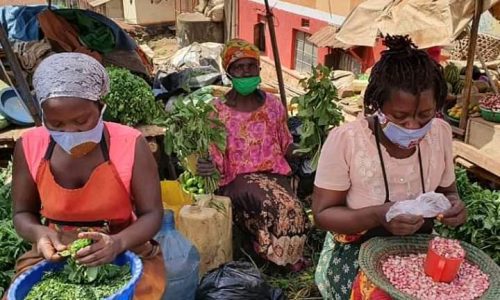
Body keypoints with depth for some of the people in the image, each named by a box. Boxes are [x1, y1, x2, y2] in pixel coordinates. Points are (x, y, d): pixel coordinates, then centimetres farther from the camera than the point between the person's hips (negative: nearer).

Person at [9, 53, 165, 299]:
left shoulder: (130, 145, -16)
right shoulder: (29, 147, -8)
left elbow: (151, 213, -11)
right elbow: (23, 213, 3)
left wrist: (118, 243, -30)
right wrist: (38, 233, -20)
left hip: (124, 255, -2)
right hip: (52, 256, 3)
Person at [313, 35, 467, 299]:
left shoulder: (440, 133, -5)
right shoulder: (344, 140, -19)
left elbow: (447, 191, 11)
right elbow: (322, 213, -13)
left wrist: (452, 204, -13)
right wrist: (377, 216, -30)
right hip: (357, 249, -4)